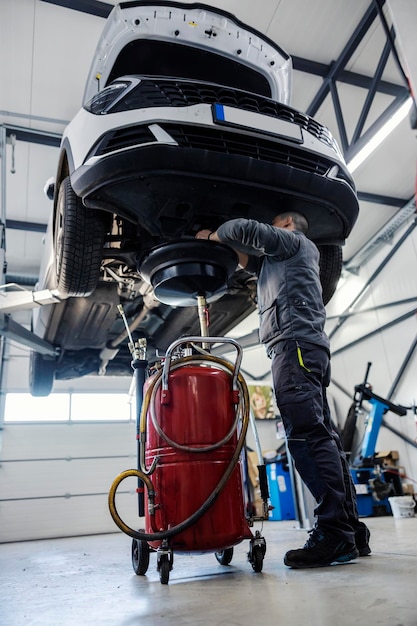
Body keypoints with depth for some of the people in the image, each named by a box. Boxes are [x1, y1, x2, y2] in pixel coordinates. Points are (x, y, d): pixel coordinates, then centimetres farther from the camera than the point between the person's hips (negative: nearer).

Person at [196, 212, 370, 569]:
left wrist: (212, 235, 16)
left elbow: (247, 229, 0)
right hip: (302, 349, 9)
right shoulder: (277, 260, 37)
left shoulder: (293, 240, 11)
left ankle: (335, 534, -20)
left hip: (296, 343, -9)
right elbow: (248, 258, 46)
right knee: (321, 437, 3)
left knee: (308, 435, -18)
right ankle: (351, 531, 5)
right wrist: (220, 242, 37)